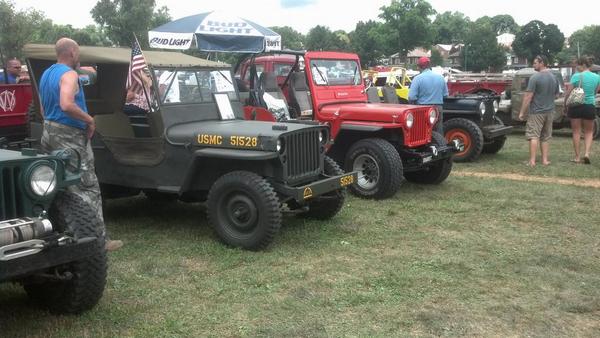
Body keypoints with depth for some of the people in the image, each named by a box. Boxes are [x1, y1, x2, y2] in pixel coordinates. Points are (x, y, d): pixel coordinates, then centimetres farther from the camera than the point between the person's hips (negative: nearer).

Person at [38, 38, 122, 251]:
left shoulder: (46, 74, 16)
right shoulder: (69, 74, -14)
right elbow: (66, 105, -30)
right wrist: (89, 119, -17)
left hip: (50, 133, 10)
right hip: (69, 136, -10)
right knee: (87, 189, -8)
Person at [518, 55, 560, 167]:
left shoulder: (535, 77, -14)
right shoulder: (554, 77, 7)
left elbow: (528, 96, -16)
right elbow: (556, 94, 17)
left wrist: (522, 112, -11)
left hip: (536, 111, -6)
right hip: (549, 111, 6)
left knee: (533, 136, -4)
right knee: (546, 137, 13)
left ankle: (532, 161, -8)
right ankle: (545, 160, 14)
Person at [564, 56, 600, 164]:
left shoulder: (576, 76, -10)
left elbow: (569, 93, -8)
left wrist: (565, 105, 4)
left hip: (576, 106, -2)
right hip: (590, 106, 2)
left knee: (576, 132, 8)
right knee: (589, 132, 16)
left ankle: (577, 157, 10)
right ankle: (586, 153, -3)